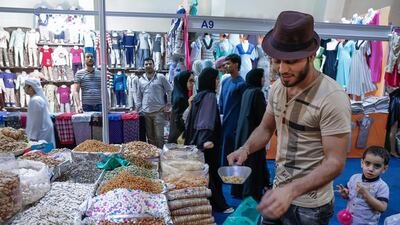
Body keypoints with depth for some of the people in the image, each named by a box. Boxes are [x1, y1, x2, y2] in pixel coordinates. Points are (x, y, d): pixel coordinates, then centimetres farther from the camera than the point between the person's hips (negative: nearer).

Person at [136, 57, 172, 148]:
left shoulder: (161, 77, 0)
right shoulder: (140, 80, 11)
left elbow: (170, 91, 2)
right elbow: (139, 96, 16)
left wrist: (168, 105, -1)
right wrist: (138, 109, 10)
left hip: (158, 111, -4)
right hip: (145, 112, 4)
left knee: (159, 136, -2)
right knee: (150, 136, 12)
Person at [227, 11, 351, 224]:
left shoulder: (332, 97, -23)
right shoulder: (277, 88, -3)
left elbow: (335, 162, -22)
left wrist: (291, 190, -35)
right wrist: (246, 148, -10)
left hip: (309, 206, -6)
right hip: (278, 193, 6)